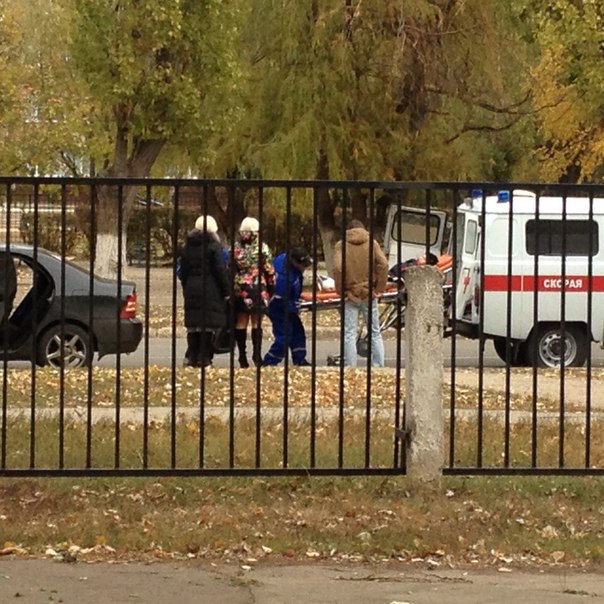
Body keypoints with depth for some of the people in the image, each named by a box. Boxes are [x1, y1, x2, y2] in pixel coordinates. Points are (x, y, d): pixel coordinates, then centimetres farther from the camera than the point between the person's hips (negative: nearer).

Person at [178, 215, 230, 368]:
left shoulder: (188, 247, 10)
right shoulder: (213, 247, -8)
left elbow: (183, 271, 14)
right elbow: (221, 271, -10)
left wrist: (186, 289, 21)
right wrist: (226, 291, -4)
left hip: (191, 289, 6)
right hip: (211, 291, -6)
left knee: (193, 325, 9)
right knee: (208, 325, -2)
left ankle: (191, 356, 9)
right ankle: (204, 358, -4)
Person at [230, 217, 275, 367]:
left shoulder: (235, 249, 1)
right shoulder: (263, 248, -4)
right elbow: (269, 270, -2)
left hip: (239, 289, 1)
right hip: (258, 290, -1)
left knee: (241, 323, 5)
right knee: (256, 323, 2)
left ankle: (242, 356, 7)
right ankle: (256, 355, 3)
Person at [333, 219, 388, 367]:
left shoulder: (341, 245, 0)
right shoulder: (372, 243, 4)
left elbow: (337, 268, -14)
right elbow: (383, 264, -8)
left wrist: (341, 290, -4)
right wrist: (379, 287, 0)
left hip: (350, 295, -2)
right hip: (369, 294, 2)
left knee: (349, 334, 1)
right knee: (375, 333, 10)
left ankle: (350, 368, -3)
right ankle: (378, 366, 8)